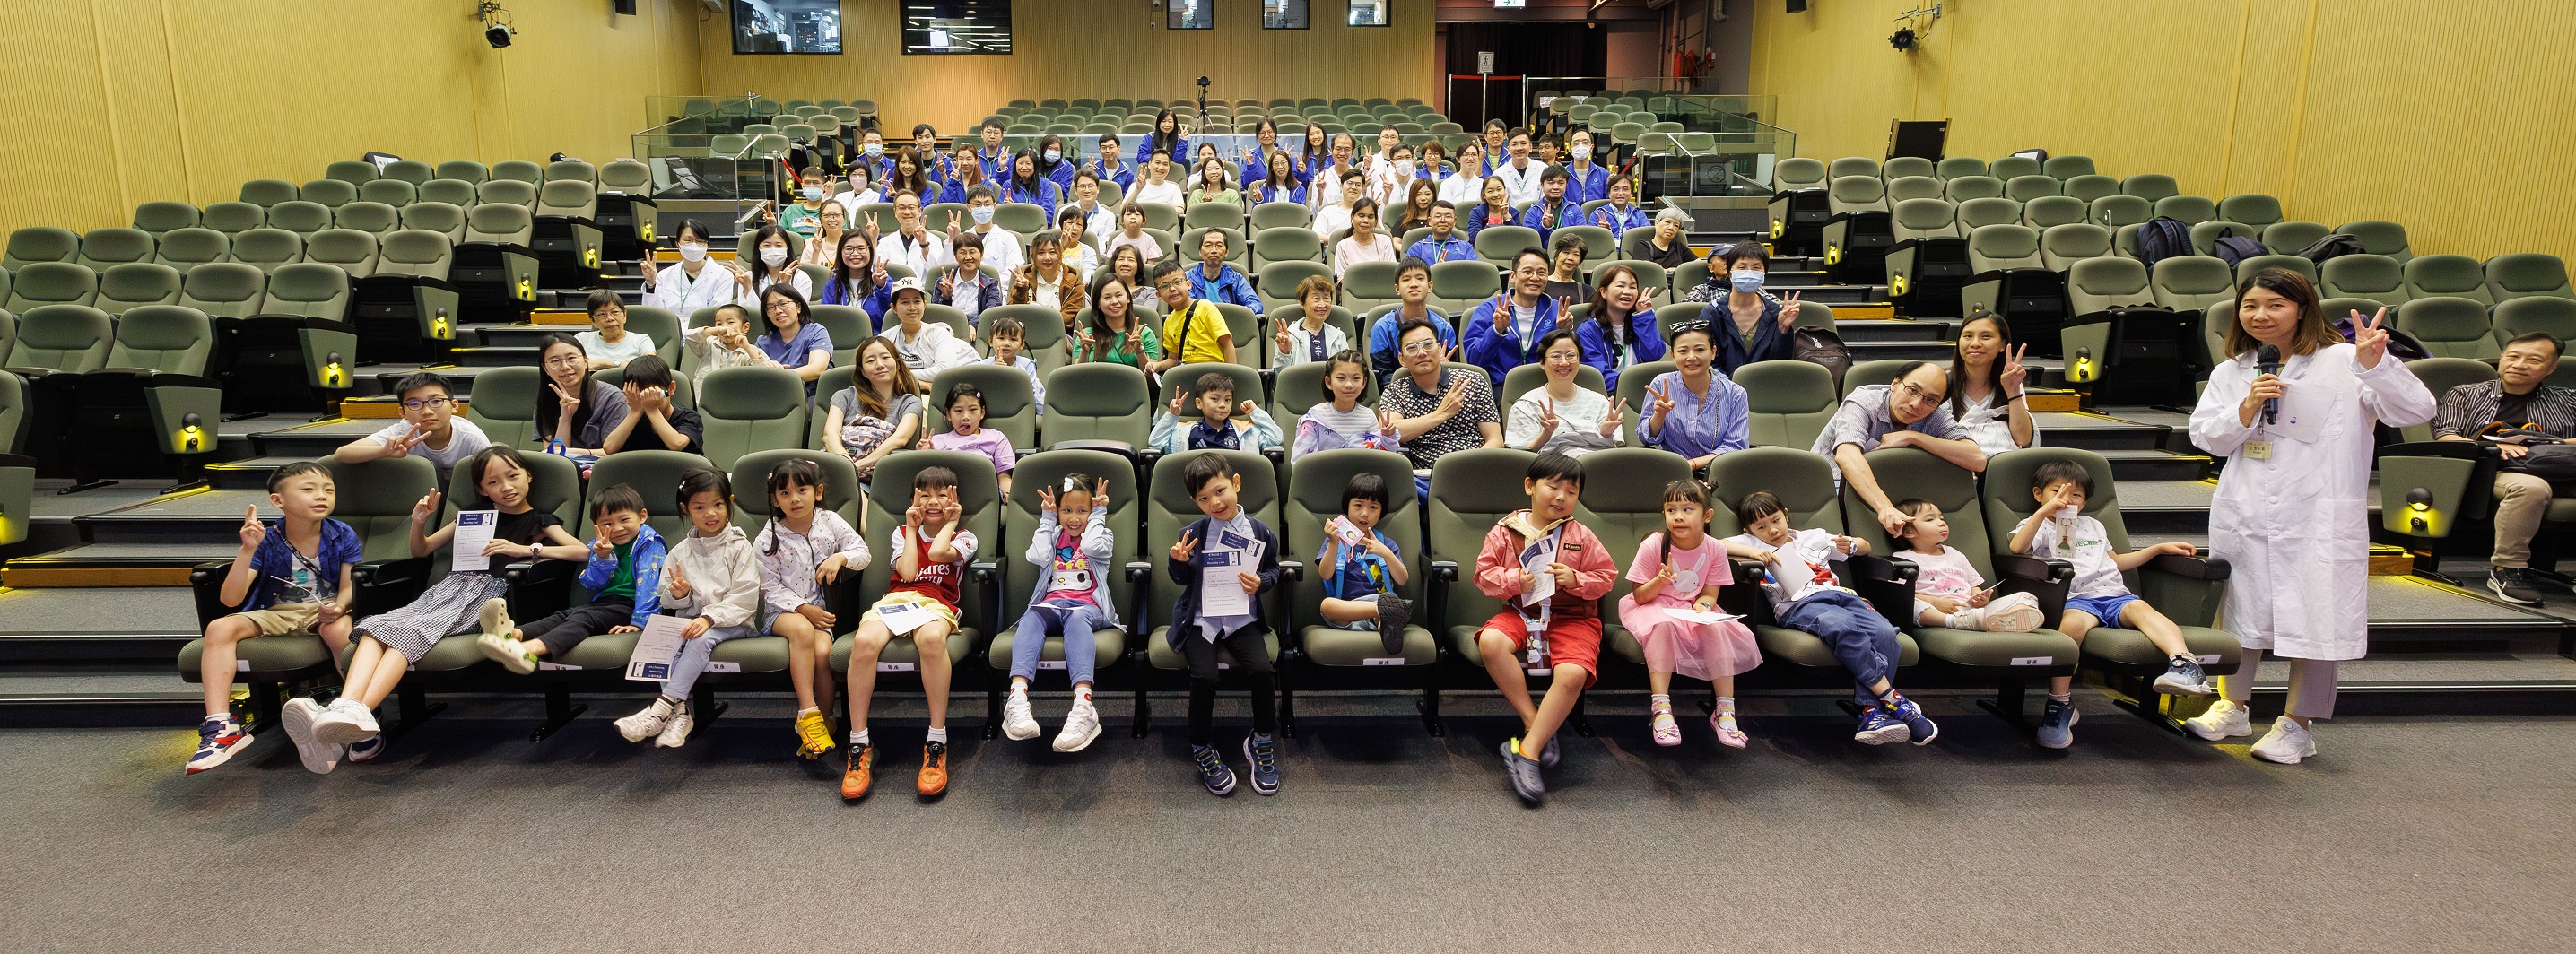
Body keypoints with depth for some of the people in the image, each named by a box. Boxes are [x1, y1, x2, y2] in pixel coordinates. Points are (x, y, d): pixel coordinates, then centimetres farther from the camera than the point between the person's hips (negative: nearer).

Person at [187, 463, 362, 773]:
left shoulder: (343, 536, -4)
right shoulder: (266, 541, -7)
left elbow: (349, 585, -3)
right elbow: (230, 599, -13)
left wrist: (339, 606, -28)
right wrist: (247, 550, -23)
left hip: (325, 611, -2)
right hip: (276, 614, 2)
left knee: (339, 629, -37)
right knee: (220, 627, -25)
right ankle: (221, 726, -28)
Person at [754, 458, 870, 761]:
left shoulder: (830, 522, 5)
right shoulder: (769, 539, -1)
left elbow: (863, 552, 4)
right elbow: (771, 588, -4)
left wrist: (841, 557, -18)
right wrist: (803, 609, -17)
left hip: (822, 608, 1)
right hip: (784, 610, -1)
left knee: (823, 651, -30)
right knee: (802, 630, -36)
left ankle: (823, 720, -12)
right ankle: (808, 715, -35)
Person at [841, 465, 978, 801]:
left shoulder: (963, 537, 17)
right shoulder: (902, 532, 25)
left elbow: (937, 552, -7)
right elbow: (907, 572, 6)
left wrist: (950, 522, 10)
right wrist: (912, 529, 14)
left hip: (935, 605, -2)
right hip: (895, 599, 2)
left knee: (932, 638, -43)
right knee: (864, 641, -36)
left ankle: (937, 744, -36)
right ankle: (859, 745, -27)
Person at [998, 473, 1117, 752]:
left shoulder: (1102, 536, 19)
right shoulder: (1053, 535, 27)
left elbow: (1092, 547, -6)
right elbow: (1038, 557, 5)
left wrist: (1098, 514, 5)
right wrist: (1047, 519, 11)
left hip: (1087, 605, -2)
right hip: (1051, 603, 2)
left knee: (1077, 618, -40)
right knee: (1032, 617, -35)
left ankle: (1083, 706, -60)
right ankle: (1018, 697, -55)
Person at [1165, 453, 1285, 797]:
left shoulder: (1260, 532, 0)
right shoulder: (1193, 533, -3)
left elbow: (1272, 569, 14)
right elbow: (1182, 579, 8)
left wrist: (1262, 582, -8)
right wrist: (1178, 562, -14)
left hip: (1243, 617, 1)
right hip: (1201, 618, -1)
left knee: (1262, 669, -23)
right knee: (1204, 677, -25)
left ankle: (1262, 743, 2)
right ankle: (1202, 751, -1)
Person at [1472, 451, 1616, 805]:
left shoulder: (1581, 537, 4)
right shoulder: (1504, 532, 3)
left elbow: (1606, 576, 6)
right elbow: (1483, 575, 3)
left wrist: (1576, 580, -13)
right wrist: (1514, 580, -15)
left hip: (1572, 618, -1)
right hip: (1520, 613, 1)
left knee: (1573, 673, -31)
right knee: (1490, 641, -33)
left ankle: (1527, 752, -23)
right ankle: (1533, 721, -19)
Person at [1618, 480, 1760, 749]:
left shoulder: (1715, 549, -8)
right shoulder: (1653, 545, -16)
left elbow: (1709, 593, 0)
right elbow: (1640, 596, -11)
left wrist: (1703, 605, -23)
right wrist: (1660, 580, -30)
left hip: (1692, 609, 3)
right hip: (1654, 607, -3)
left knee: (1717, 627, -28)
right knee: (1663, 625, -36)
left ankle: (1725, 711, -24)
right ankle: (1660, 708, -39)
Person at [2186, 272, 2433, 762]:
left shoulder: (2341, 363, -6)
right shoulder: (2230, 372, 8)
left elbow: (2417, 411, -13)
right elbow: (2204, 436, 3)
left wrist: (2376, 364, -28)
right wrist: (2247, 408, -13)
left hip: (2318, 514, -4)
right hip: (2244, 514, 4)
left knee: (2312, 617, 1)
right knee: (2239, 610, 13)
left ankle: (2297, 724, 15)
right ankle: (2232, 707, 29)